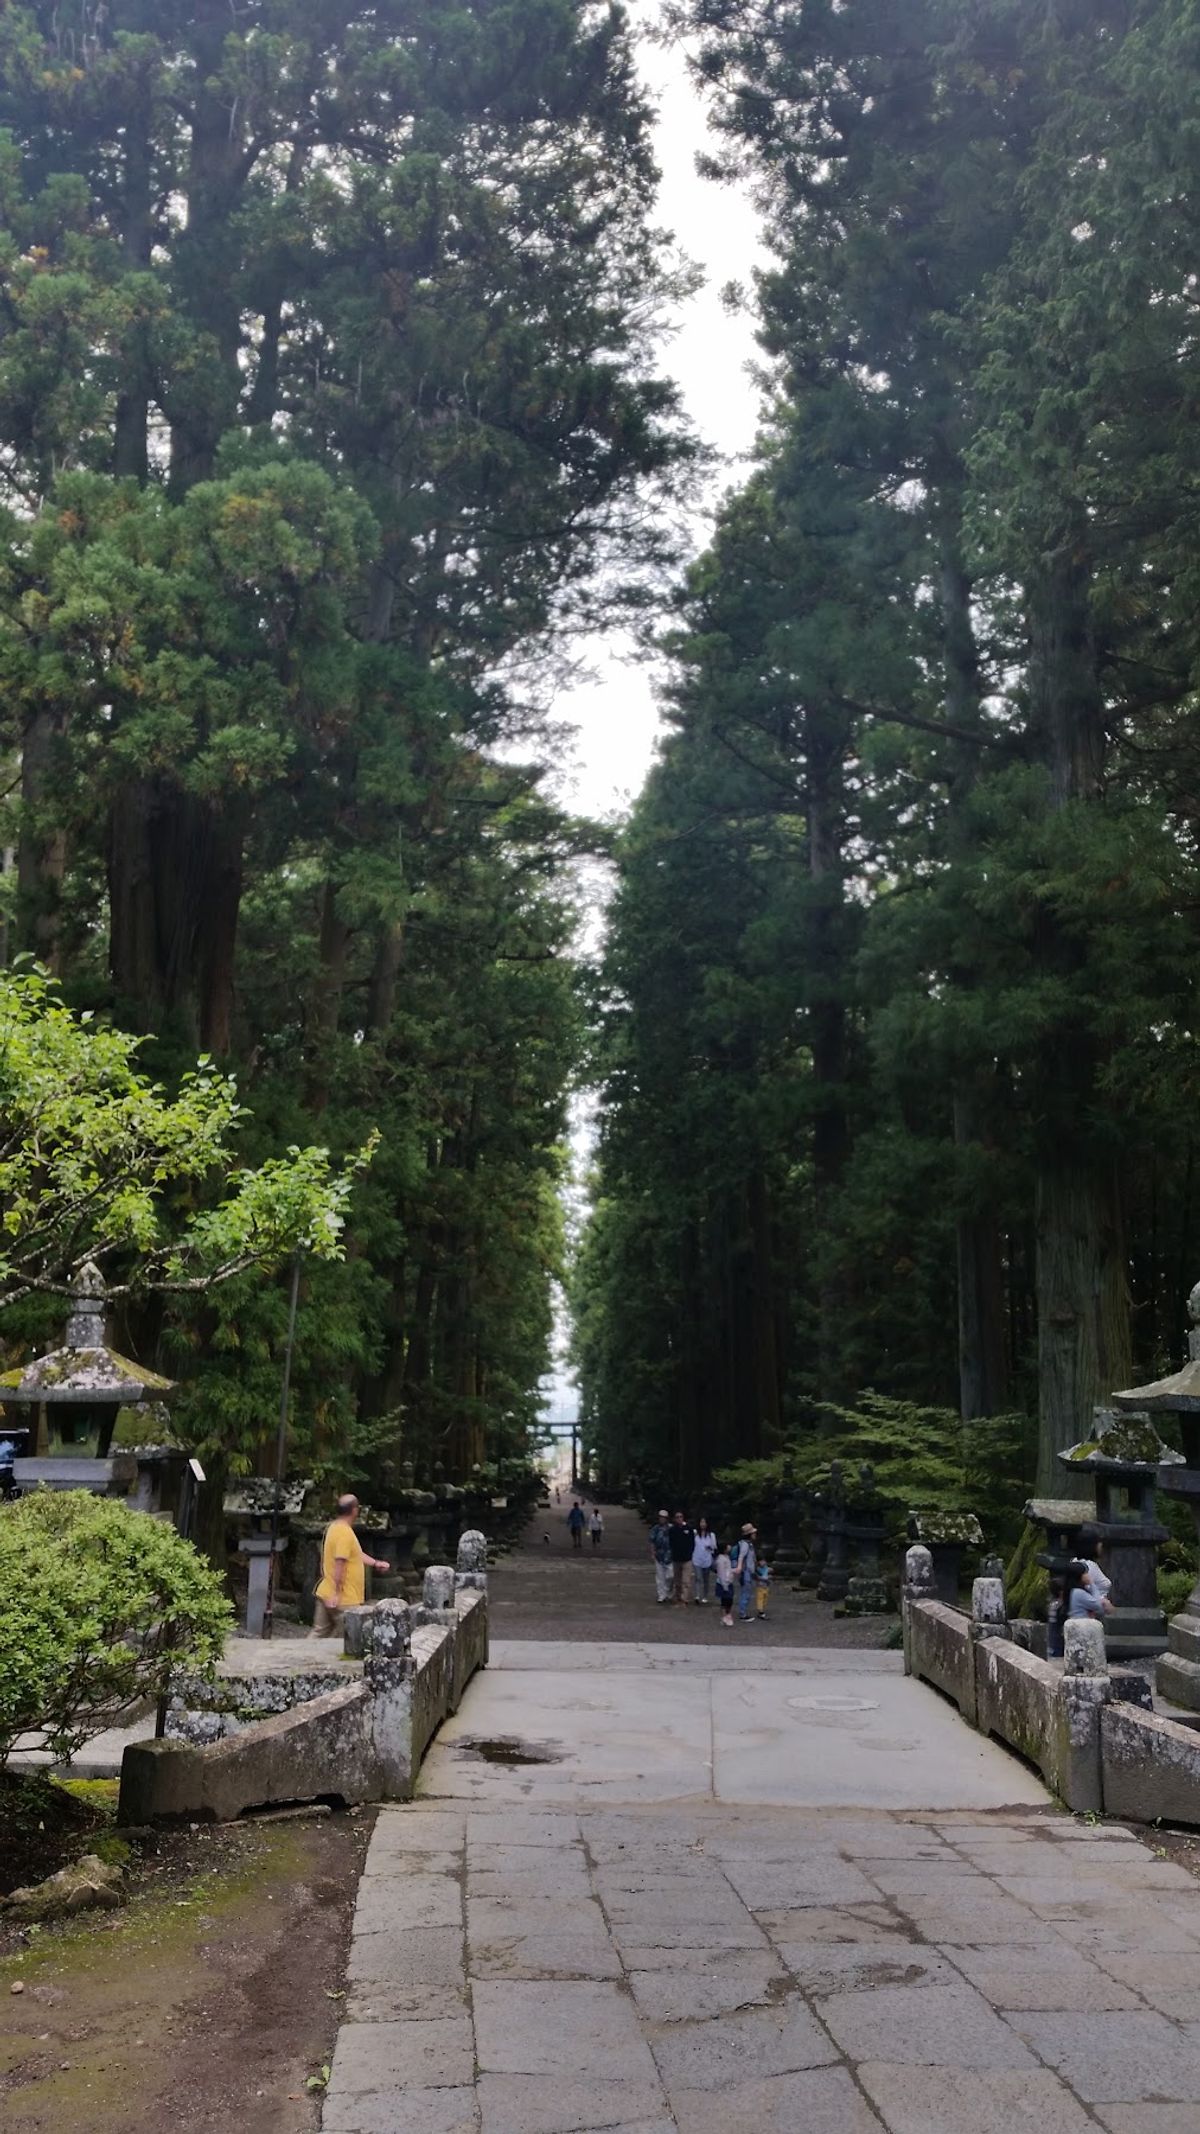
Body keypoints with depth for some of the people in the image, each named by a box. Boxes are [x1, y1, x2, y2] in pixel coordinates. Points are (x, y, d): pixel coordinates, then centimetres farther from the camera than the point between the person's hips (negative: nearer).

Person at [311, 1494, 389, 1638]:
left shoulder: (334, 1527, 12)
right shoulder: (345, 1532, -19)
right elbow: (339, 1563, -25)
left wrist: (375, 1563, 24)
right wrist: (337, 1592, -24)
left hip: (326, 1594, 9)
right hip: (344, 1599, -9)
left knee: (319, 1632, 11)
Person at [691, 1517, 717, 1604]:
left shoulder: (711, 1535, 3)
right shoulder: (695, 1533, 3)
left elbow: (714, 1547, 6)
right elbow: (691, 1545, 10)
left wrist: (711, 1548, -13)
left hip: (707, 1561, 2)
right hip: (697, 1560, -1)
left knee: (706, 1580, 10)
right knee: (698, 1578, -14)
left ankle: (705, 1597, 21)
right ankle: (697, 1596, -23)